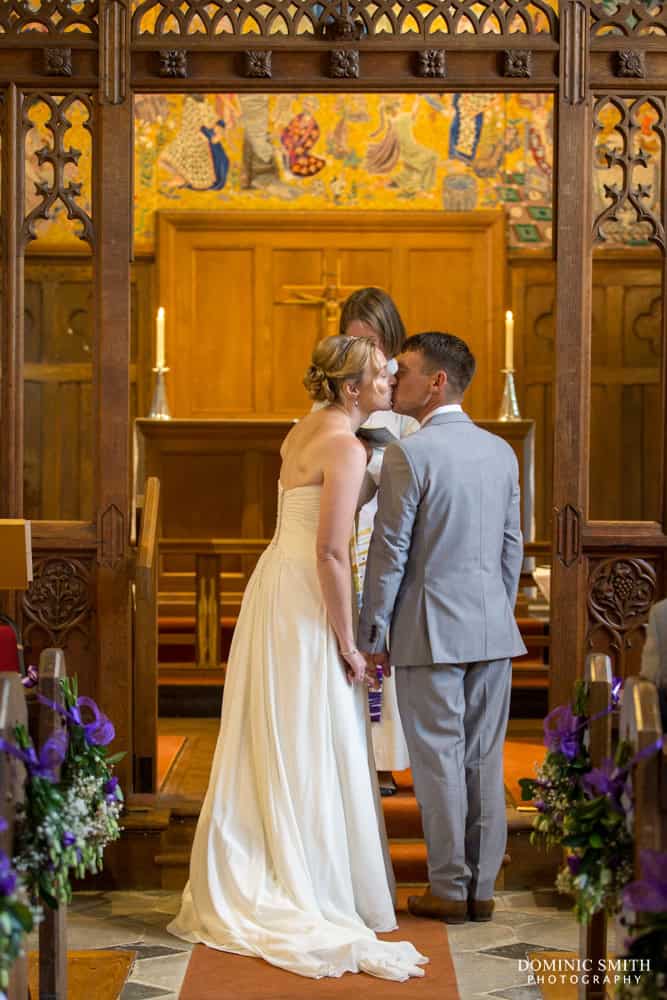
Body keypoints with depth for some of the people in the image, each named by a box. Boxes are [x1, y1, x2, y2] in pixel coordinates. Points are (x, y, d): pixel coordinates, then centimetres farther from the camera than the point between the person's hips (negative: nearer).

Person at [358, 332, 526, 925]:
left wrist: (372, 635, -4)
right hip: (493, 630, 6)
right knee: (485, 758, 10)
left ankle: (450, 891, 10)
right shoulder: (501, 452, 8)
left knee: (439, 760, 3)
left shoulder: (409, 454, -12)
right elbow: (513, 548, 12)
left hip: (429, 630, -6)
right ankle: (482, 887, 17)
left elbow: (389, 553, -11)